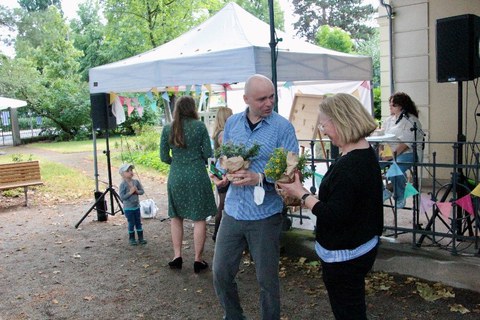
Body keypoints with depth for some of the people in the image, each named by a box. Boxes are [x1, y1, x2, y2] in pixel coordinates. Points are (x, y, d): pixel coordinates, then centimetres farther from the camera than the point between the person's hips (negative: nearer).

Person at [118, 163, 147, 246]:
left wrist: (137, 191, -15)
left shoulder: (136, 182, 0)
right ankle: (132, 239, 18)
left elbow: (142, 191, 4)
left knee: (138, 223, 11)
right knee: (131, 223, 3)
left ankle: (141, 238, 20)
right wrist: (130, 192, -23)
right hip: (128, 208, -4)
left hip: (137, 206, 4)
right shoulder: (123, 185, -14)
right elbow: (122, 197, -18)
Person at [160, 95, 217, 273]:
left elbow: (164, 157, 4)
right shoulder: (199, 126, -5)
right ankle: (198, 260, 9)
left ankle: (177, 256, 16)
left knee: (176, 217, 17)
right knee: (199, 219, 5)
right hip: (197, 176, -2)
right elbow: (208, 154, -3)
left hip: (176, 177, 3)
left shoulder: (167, 129, 2)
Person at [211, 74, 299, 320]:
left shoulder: (282, 127, -9)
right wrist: (221, 175, -6)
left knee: (267, 279, 10)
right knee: (221, 273, 12)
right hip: (233, 210, 5)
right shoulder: (232, 122, 5)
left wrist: (259, 178, -25)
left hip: (265, 216, -4)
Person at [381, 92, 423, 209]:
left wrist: (392, 155, -24)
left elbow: (406, 143, -16)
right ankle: (383, 192, 0)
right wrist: (381, 152, -6)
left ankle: (400, 197, -9)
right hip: (390, 153, 7)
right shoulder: (390, 119, 17)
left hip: (408, 153, -7)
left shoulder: (411, 120, -7)